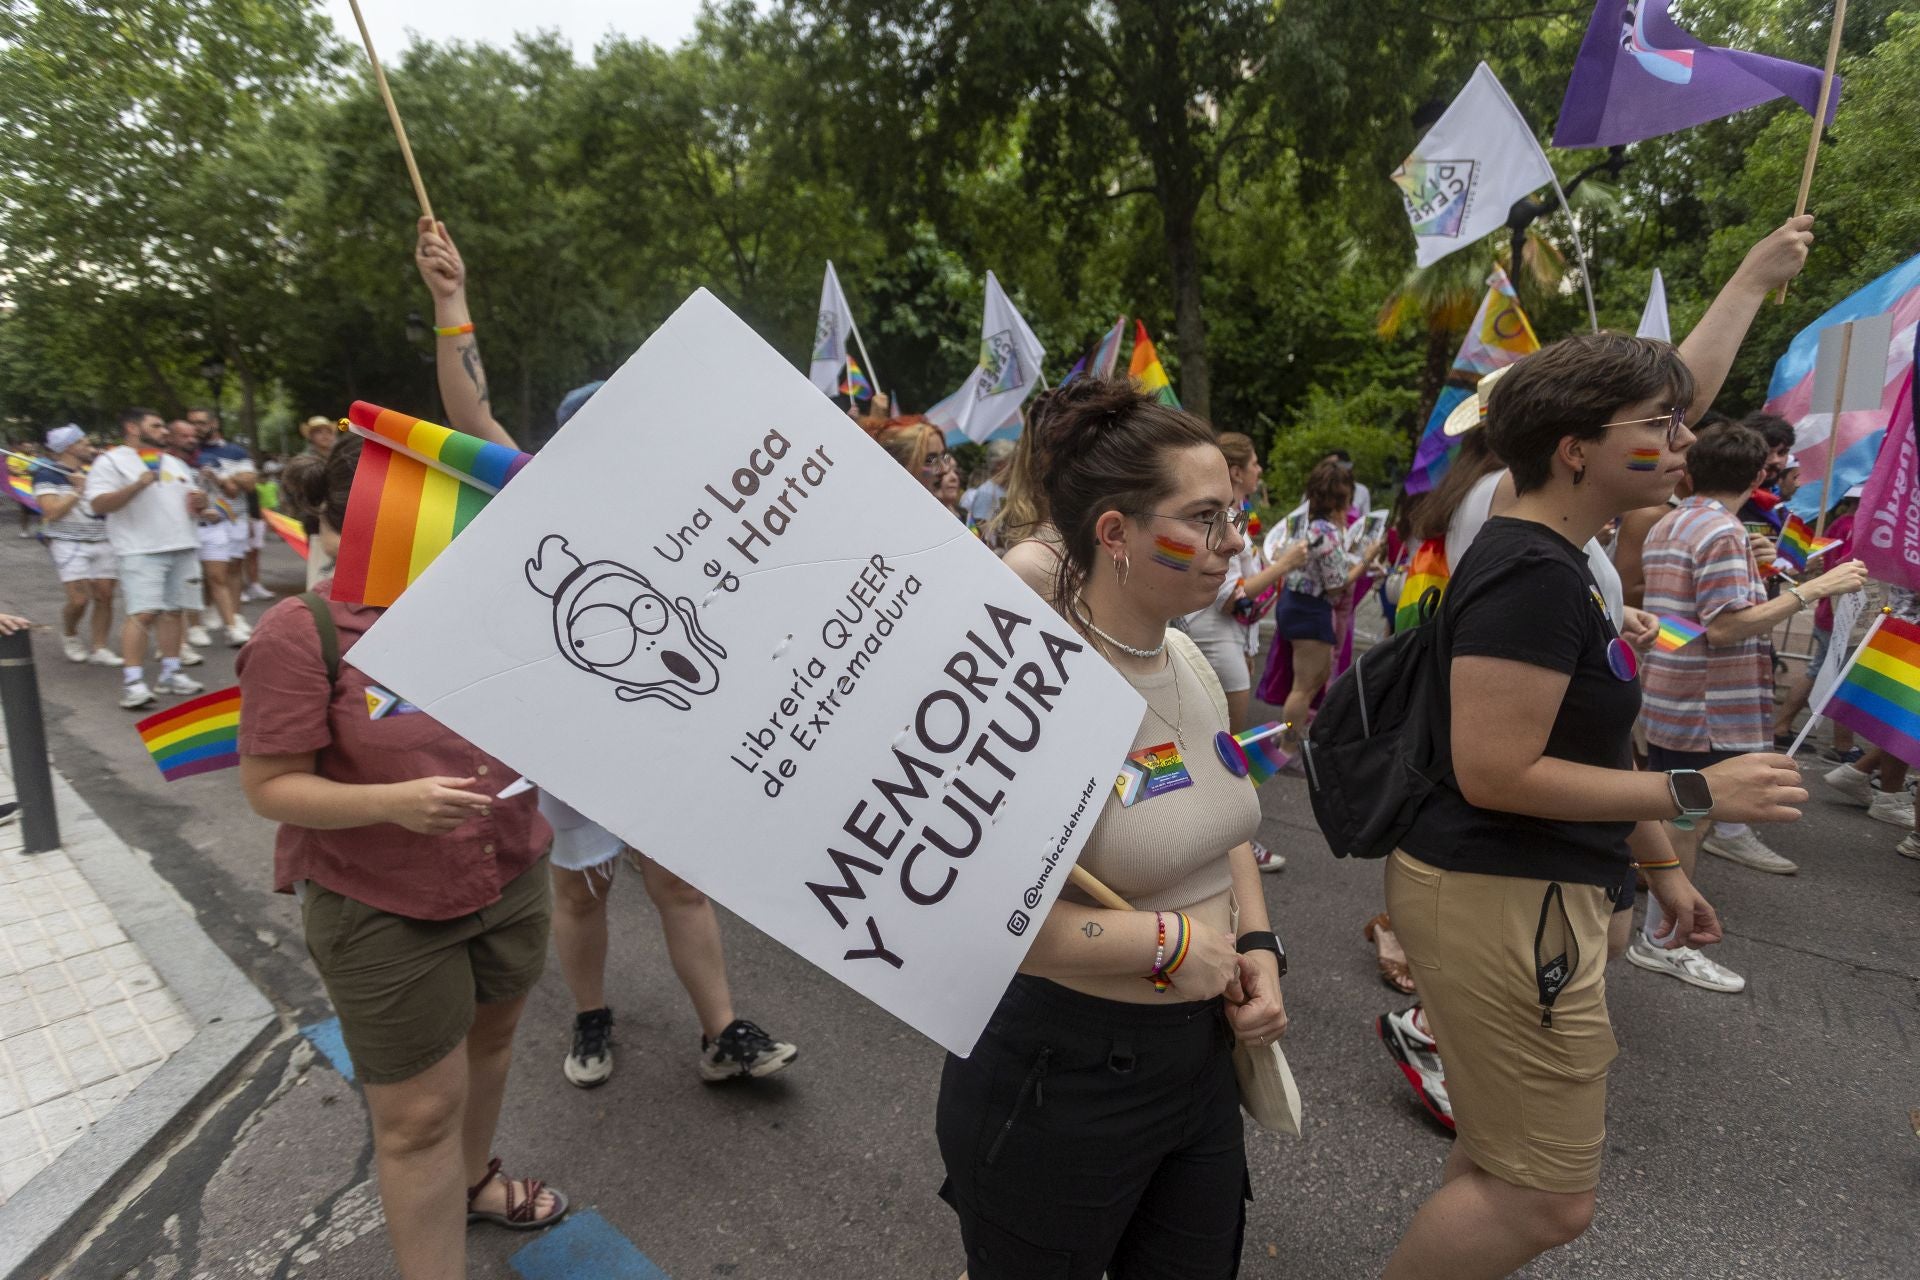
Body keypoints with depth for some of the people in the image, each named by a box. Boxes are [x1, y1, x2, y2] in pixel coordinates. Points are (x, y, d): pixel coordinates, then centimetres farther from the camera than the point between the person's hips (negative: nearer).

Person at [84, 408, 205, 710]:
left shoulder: (175, 463, 22)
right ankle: (132, 682, -13)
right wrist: (137, 485, -23)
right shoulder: (112, 461, -1)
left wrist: (199, 501, 3)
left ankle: (170, 674, 15)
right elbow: (99, 504, -11)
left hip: (181, 547, 7)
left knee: (174, 610, 8)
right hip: (141, 550, -7)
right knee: (142, 613, -15)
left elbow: (189, 501, 27)